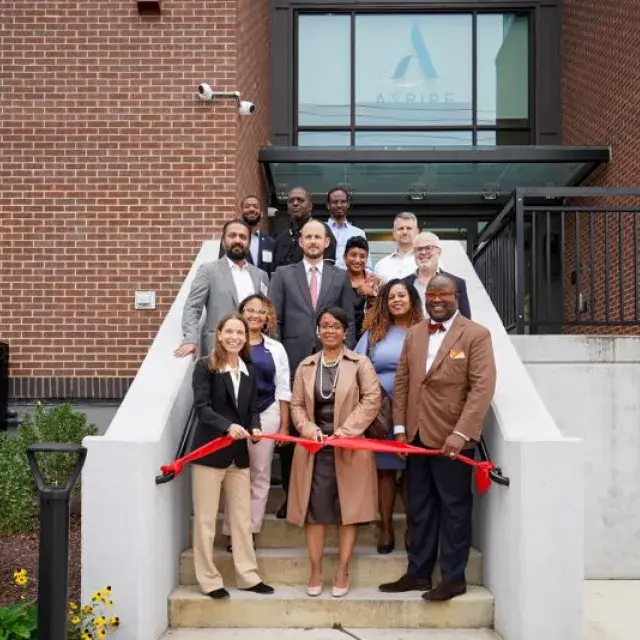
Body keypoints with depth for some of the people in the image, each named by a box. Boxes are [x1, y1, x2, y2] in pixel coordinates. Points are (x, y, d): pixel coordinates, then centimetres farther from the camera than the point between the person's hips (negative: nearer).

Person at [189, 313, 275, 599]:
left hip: (239, 454, 6)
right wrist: (228, 426, -30)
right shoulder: (205, 366, -8)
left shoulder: (249, 371, 10)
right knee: (205, 519, 4)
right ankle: (209, 580, 15)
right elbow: (201, 407, -17)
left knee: (242, 518, 12)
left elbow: (252, 408, 10)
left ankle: (247, 576, 22)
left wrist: (254, 428, -11)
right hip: (209, 452, -6)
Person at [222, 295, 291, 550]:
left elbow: (283, 390, 8)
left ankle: (250, 529, 18)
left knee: (260, 474, 7)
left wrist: (284, 425, 5)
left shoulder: (275, 348, 8)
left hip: (266, 415, 2)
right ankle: (233, 530, 13)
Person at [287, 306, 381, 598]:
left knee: (348, 507, 2)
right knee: (315, 507, 2)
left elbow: (372, 400, -7)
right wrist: (310, 430, -9)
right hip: (314, 446, 2)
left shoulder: (360, 363, 1)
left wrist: (346, 430, -15)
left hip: (349, 447, -2)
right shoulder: (306, 366, 10)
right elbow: (296, 405, 9)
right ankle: (315, 570, 11)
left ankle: (342, 570, 11)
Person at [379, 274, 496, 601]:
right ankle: (418, 573, 24)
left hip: (451, 438, -5)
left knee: (454, 509, 6)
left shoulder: (476, 335, -6)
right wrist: (400, 427, 3)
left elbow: (482, 388, -14)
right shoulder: (414, 333, 12)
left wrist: (460, 433, -21)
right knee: (419, 509, 13)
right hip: (416, 437, 5)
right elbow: (401, 381, 11)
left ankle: (454, 578, 17)